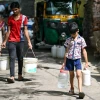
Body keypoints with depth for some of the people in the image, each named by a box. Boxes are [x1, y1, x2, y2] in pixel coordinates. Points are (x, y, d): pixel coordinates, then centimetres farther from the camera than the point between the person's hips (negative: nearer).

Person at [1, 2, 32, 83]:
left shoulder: (24, 18, 1)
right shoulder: (10, 18, 6)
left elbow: (25, 30, -1)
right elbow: (8, 31, 10)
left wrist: (29, 41, -8)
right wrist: (5, 41, 8)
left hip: (20, 41, 0)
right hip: (11, 41, 0)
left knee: (20, 58, 9)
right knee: (12, 58, -10)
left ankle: (20, 75, 22)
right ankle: (12, 76, -19)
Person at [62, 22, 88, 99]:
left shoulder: (81, 39, 0)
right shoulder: (68, 40, 3)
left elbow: (84, 51, 3)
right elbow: (66, 52, 7)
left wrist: (86, 62, 2)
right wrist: (64, 62, 5)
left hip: (77, 59, -2)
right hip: (69, 59, 2)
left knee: (79, 75, -13)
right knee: (71, 75, 12)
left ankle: (80, 91, -20)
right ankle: (72, 89, 31)